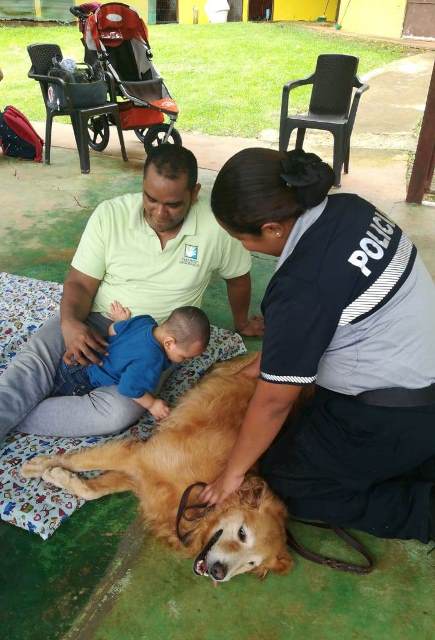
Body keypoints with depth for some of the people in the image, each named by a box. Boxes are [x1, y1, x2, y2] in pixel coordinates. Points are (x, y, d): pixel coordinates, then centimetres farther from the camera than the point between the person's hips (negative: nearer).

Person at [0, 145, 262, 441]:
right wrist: (70, 321, -25)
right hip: (94, 320, 2)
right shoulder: (110, 214, -9)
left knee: (117, 413, -29)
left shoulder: (217, 229, -13)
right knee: (31, 365, -28)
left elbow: (238, 277, 7)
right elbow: (80, 282, -4)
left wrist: (242, 323, 22)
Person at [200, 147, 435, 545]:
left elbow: (274, 400, -17)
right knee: (304, 423, 24)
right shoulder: (347, 209, -6)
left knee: (279, 478, 9)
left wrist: (233, 472, -2)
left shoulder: (302, 286, -30)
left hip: (393, 421, -8)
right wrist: (265, 362, 15)